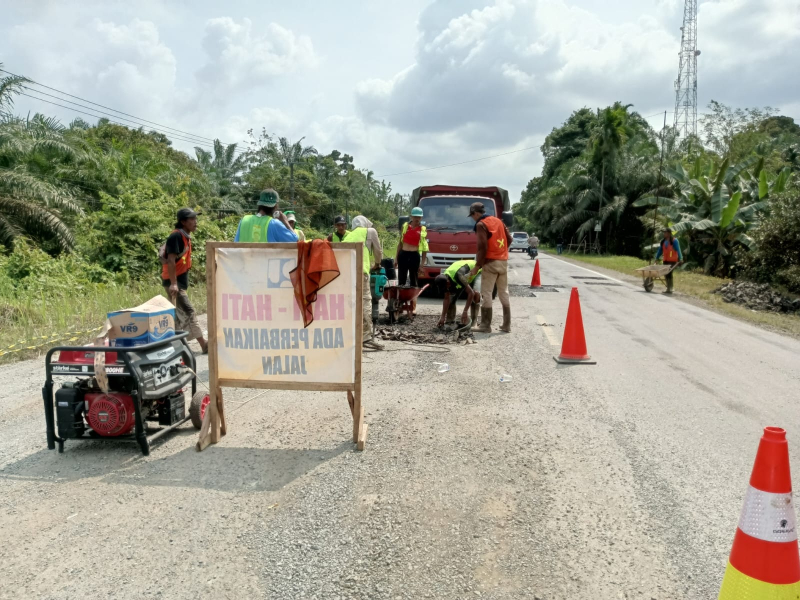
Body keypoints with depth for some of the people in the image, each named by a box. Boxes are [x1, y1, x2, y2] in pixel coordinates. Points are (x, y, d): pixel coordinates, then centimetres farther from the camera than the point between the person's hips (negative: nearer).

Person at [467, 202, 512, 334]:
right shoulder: (498, 221, 14)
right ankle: (506, 325, 14)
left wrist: (477, 265, -12)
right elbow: (509, 239, 14)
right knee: (504, 293, 11)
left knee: (486, 294, -2)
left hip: (491, 262, -8)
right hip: (503, 261, 8)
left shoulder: (481, 224, -9)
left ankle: (485, 325, -1)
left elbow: (482, 246, -16)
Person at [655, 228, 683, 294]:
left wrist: (680, 258, -17)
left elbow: (678, 250, -11)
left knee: (669, 274, -10)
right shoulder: (663, 241, 12)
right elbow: (660, 250, 18)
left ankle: (669, 289, -5)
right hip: (666, 260, 7)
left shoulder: (674, 240, -7)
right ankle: (668, 288, 19)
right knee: (666, 274, 7)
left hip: (672, 261, -7)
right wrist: (656, 258, 14)